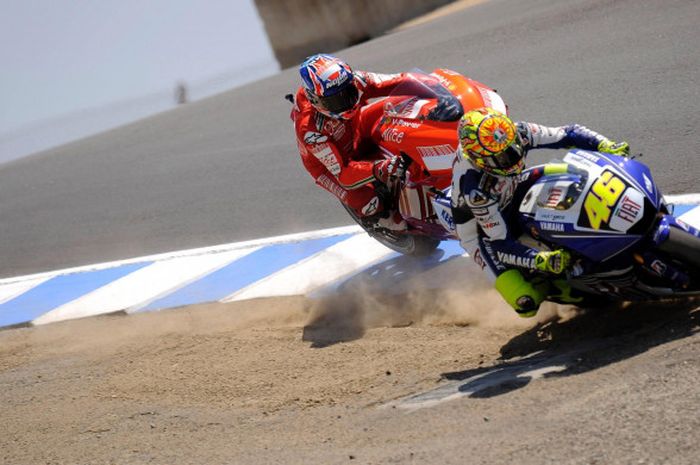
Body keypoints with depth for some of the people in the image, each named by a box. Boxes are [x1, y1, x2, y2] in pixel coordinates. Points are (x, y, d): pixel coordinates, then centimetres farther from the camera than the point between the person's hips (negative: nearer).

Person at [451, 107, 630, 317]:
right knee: (528, 304, -21)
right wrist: (543, 261, -45)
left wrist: (607, 146, -31)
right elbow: (500, 244, -34)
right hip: (482, 229, -6)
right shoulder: (474, 188, -39)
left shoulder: (516, 133, -26)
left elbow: (569, 134, -15)